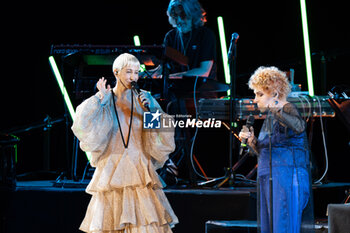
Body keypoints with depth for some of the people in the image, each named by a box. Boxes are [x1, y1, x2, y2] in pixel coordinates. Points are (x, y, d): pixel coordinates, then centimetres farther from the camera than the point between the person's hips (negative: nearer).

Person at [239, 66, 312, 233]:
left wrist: (277, 111, -47)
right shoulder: (269, 117, 19)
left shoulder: (288, 110, -7)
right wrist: (252, 141, 6)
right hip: (268, 179, 9)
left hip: (286, 178, -9)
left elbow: (299, 127, -32)